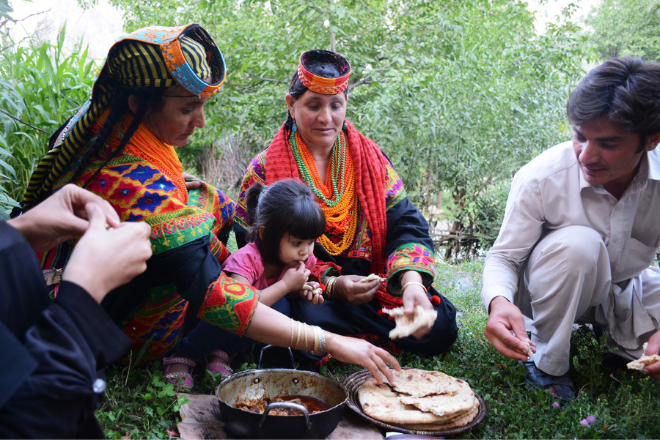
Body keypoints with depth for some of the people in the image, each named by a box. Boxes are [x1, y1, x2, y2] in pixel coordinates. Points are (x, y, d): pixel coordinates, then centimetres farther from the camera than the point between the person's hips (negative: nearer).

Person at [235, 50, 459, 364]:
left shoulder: (370, 159, 8)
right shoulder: (264, 170, -1)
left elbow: (406, 225, -2)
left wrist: (412, 281, -24)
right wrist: (331, 286, -20)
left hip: (370, 280, 3)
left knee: (440, 325, -19)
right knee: (315, 320, -36)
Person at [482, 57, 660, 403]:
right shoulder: (540, 178, -27)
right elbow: (504, 258, -20)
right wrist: (499, 303, -43)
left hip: (626, 290, 3)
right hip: (549, 290, -2)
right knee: (577, 243, -36)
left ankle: (626, 345, 11)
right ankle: (547, 364, -14)